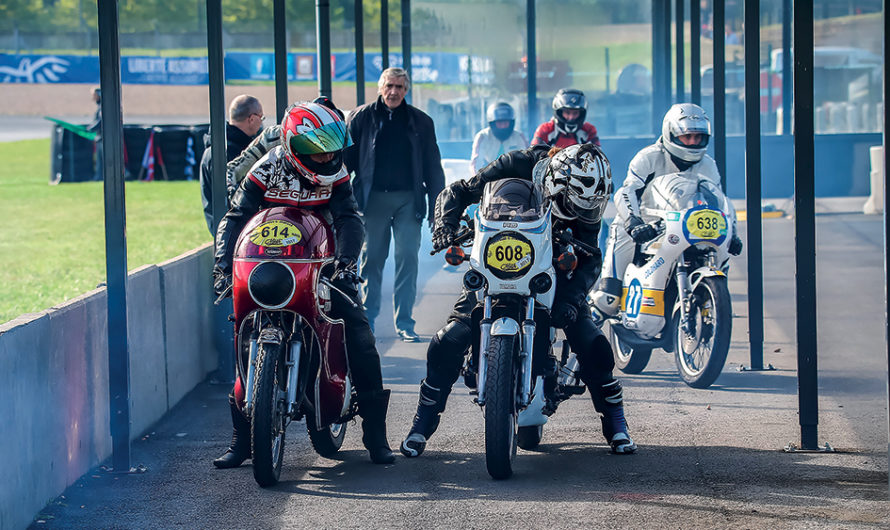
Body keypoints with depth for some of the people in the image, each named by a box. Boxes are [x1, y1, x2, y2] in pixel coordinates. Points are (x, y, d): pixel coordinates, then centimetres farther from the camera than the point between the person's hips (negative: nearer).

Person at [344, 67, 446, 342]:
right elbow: (345, 159, 5)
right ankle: (367, 317, 13)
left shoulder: (420, 122, 8)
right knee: (371, 258, 3)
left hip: (408, 199, 0)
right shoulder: (361, 118, 6)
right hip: (373, 198, 0)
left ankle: (404, 322, 0)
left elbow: (433, 167, 10)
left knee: (408, 258, -4)